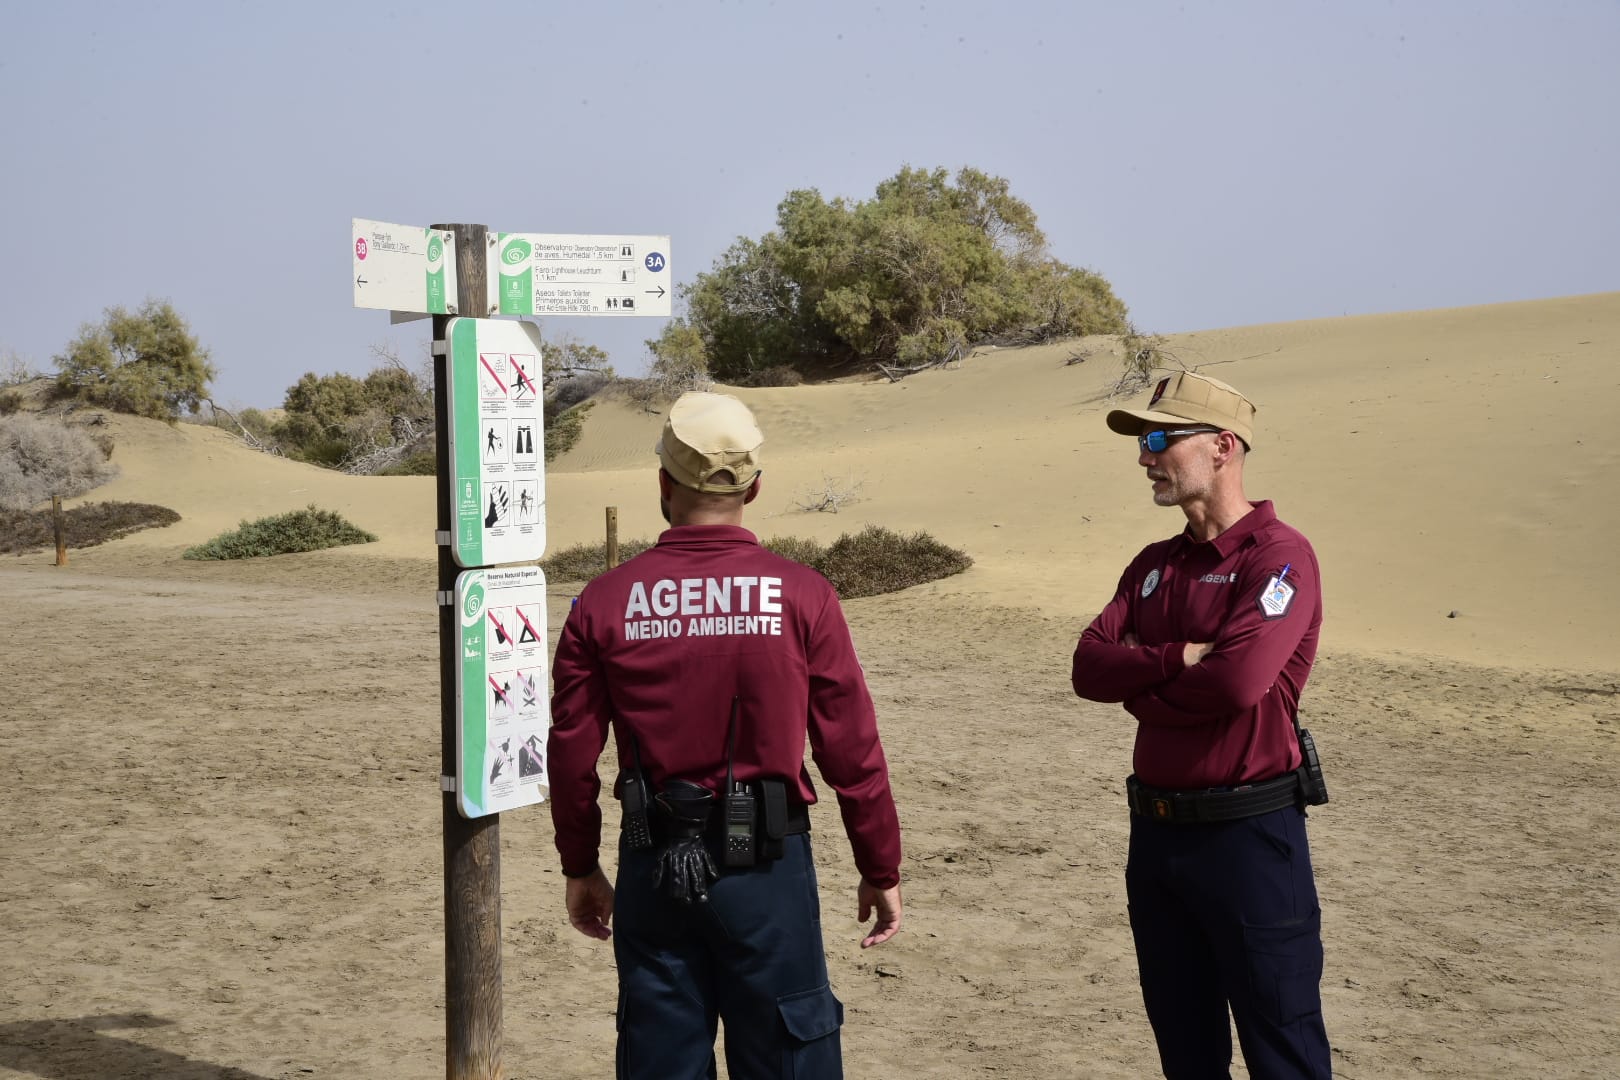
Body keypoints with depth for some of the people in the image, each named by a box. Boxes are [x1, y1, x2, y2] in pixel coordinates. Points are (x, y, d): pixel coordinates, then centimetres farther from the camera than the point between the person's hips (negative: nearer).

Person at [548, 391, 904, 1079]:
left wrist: (580, 868, 15)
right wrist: (881, 870, 6)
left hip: (652, 869, 2)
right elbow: (852, 750, -6)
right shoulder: (801, 596, -7)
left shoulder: (605, 602, -3)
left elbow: (572, 754, 2)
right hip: (766, 867, -2)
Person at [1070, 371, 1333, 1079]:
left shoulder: (1278, 556, -12)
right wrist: (1176, 660, -16)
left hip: (1249, 833, -8)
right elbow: (1090, 666, 1)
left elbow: (1238, 680, -25)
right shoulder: (1154, 564, 12)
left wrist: (1140, 686, -8)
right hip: (1157, 830, 8)